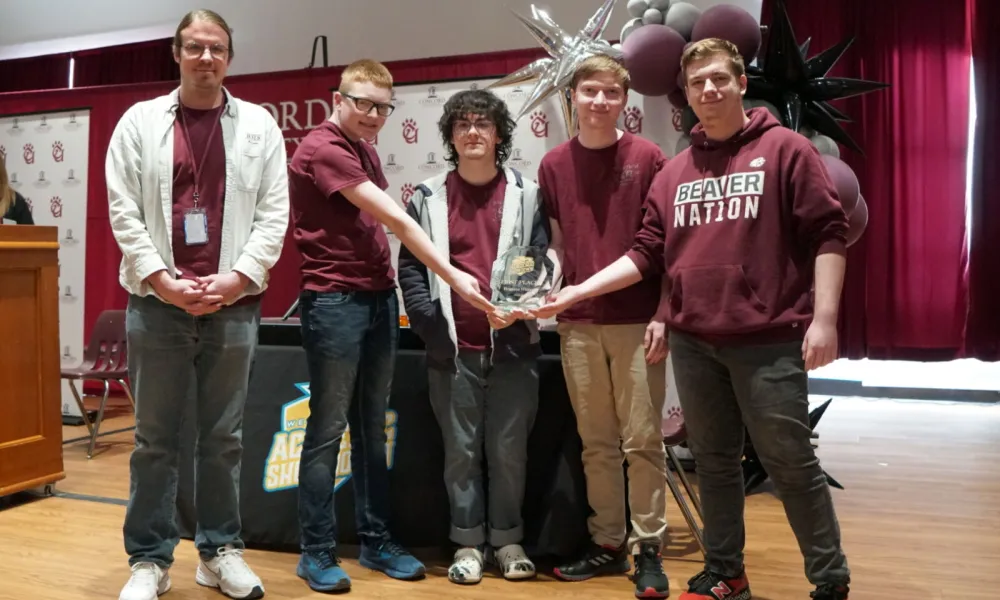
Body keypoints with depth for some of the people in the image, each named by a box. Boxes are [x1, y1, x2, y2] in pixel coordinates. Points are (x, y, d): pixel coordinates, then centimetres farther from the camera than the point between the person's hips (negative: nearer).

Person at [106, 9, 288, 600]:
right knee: (155, 438, 7)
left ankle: (221, 550, 21)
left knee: (224, 437, 8)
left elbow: (273, 212, 2)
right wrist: (159, 278, -10)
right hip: (157, 303, 0)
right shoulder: (140, 120, 7)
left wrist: (238, 277, -10)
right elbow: (123, 208, 1)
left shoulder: (259, 125, 8)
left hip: (233, 304, 0)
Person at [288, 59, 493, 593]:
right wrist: (452, 277, -20)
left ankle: (375, 540, 21)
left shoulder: (364, 150, 16)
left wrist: (392, 293, 9)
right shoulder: (322, 148, -12)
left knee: (372, 428, 12)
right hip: (334, 302, -8)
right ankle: (317, 552, 11)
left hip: (379, 299, 8)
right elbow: (396, 219, -19)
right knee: (328, 430, -1)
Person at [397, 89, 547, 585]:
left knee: (509, 450, 7)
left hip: (513, 346, 0)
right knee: (461, 450, 8)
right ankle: (468, 542, 21)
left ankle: (508, 540, 22)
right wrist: (429, 321, -7)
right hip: (451, 349, 1)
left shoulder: (526, 194, 6)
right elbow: (409, 265, 4)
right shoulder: (427, 198, 7)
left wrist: (522, 307, -16)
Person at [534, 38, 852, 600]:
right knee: (715, 461, 13)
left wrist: (824, 317, -13)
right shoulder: (675, 172, 14)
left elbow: (828, 234, -5)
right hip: (693, 342, 5)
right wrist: (580, 290, 4)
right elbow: (648, 252, 12)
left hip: (768, 339, -4)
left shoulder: (785, 148, 0)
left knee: (791, 462, 2)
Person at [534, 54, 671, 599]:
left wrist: (662, 315, -6)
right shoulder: (553, 165, 7)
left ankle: (648, 548, 14)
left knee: (642, 440, 3)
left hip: (636, 322, -3)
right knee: (596, 442, 11)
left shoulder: (647, 159, -1)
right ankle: (607, 543, 23)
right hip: (577, 323, 3)